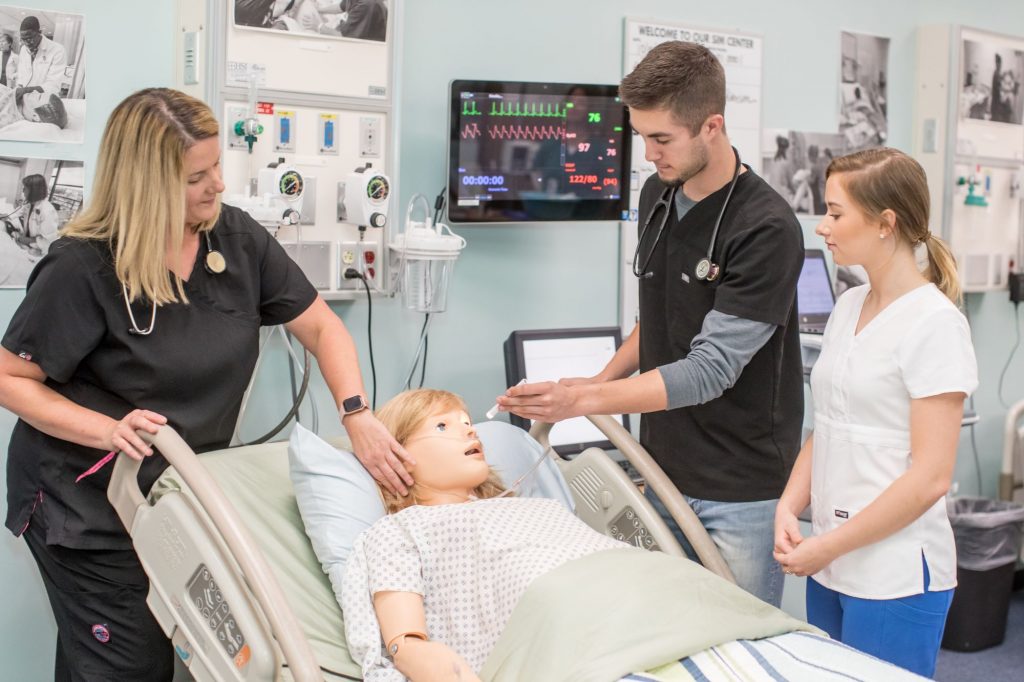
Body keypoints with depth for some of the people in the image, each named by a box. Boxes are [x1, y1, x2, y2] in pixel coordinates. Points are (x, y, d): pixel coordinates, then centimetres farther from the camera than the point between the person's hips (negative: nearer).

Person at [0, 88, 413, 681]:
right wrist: (109, 430, -25)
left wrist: (358, 415, -15)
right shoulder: (82, 267, -18)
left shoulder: (237, 238, -5)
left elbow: (322, 326, 0)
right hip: (90, 506, -5)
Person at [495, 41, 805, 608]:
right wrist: (600, 381, 8)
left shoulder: (766, 228, -20)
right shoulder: (657, 195, 4)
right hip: (666, 470, 7)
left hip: (741, 488, -7)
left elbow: (710, 369, -23)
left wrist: (583, 402, -28)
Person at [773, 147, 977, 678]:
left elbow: (929, 477, -17)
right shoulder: (848, 306, 8)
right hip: (830, 566, 7)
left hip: (896, 579, -7)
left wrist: (827, 546, -14)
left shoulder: (933, 322, -14)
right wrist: (788, 509, -3)